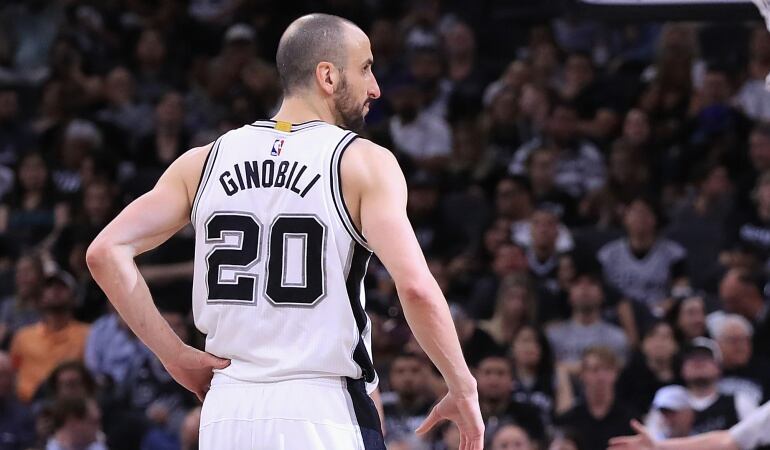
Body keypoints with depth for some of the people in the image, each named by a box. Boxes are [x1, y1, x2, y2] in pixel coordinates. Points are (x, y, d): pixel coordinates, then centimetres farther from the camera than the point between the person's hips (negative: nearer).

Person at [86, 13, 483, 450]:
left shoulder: (203, 162, 9)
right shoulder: (364, 163, -4)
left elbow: (106, 252, 2)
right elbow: (416, 286, -15)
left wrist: (176, 356, 6)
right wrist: (463, 390, -4)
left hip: (227, 413, 5)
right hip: (323, 413, -5)